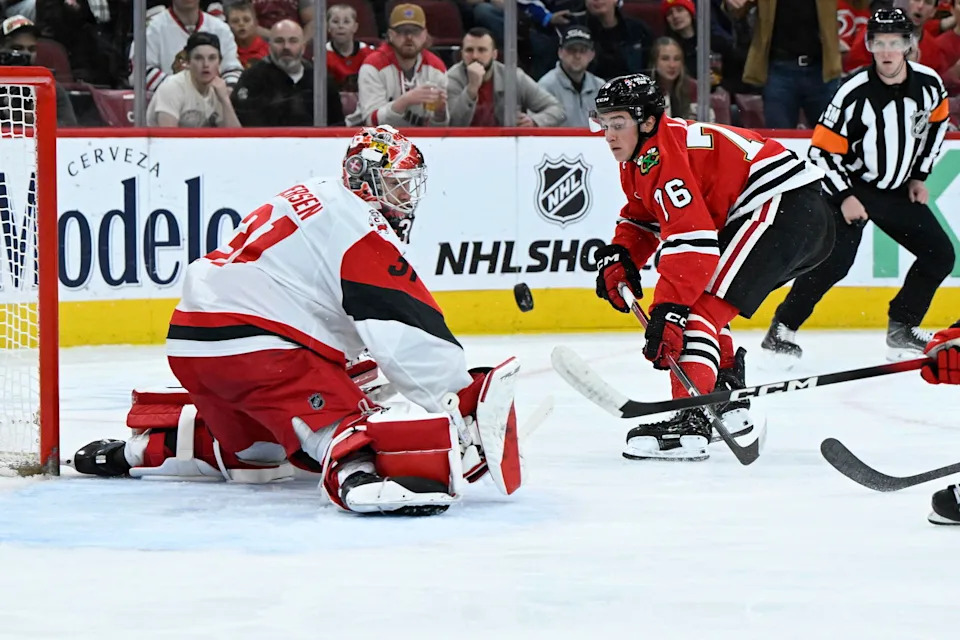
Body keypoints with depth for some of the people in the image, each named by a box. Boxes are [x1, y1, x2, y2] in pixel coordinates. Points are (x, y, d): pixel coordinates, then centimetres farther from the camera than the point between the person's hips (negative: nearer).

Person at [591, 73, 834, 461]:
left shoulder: (664, 154, -20)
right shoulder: (637, 159, 13)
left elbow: (691, 240, -28)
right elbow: (641, 218, 26)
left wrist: (668, 310, -32)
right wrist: (619, 257, 5)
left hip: (784, 207, -11)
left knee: (700, 309, -19)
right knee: (684, 300, 19)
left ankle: (690, 423, -30)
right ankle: (727, 401, 26)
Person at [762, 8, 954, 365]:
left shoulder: (929, 84, -9)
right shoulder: (855, 94, -23)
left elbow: (937, 122, 13)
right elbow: (821, 151, -18)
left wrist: (919, 175, 9)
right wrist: (845, 197, -23)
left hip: (897, 190, 6)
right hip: (849, 187, -6)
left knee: (939, 255, 1)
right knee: (835, 261, -23)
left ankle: (901, 329, 14)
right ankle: (781, 331, -13)